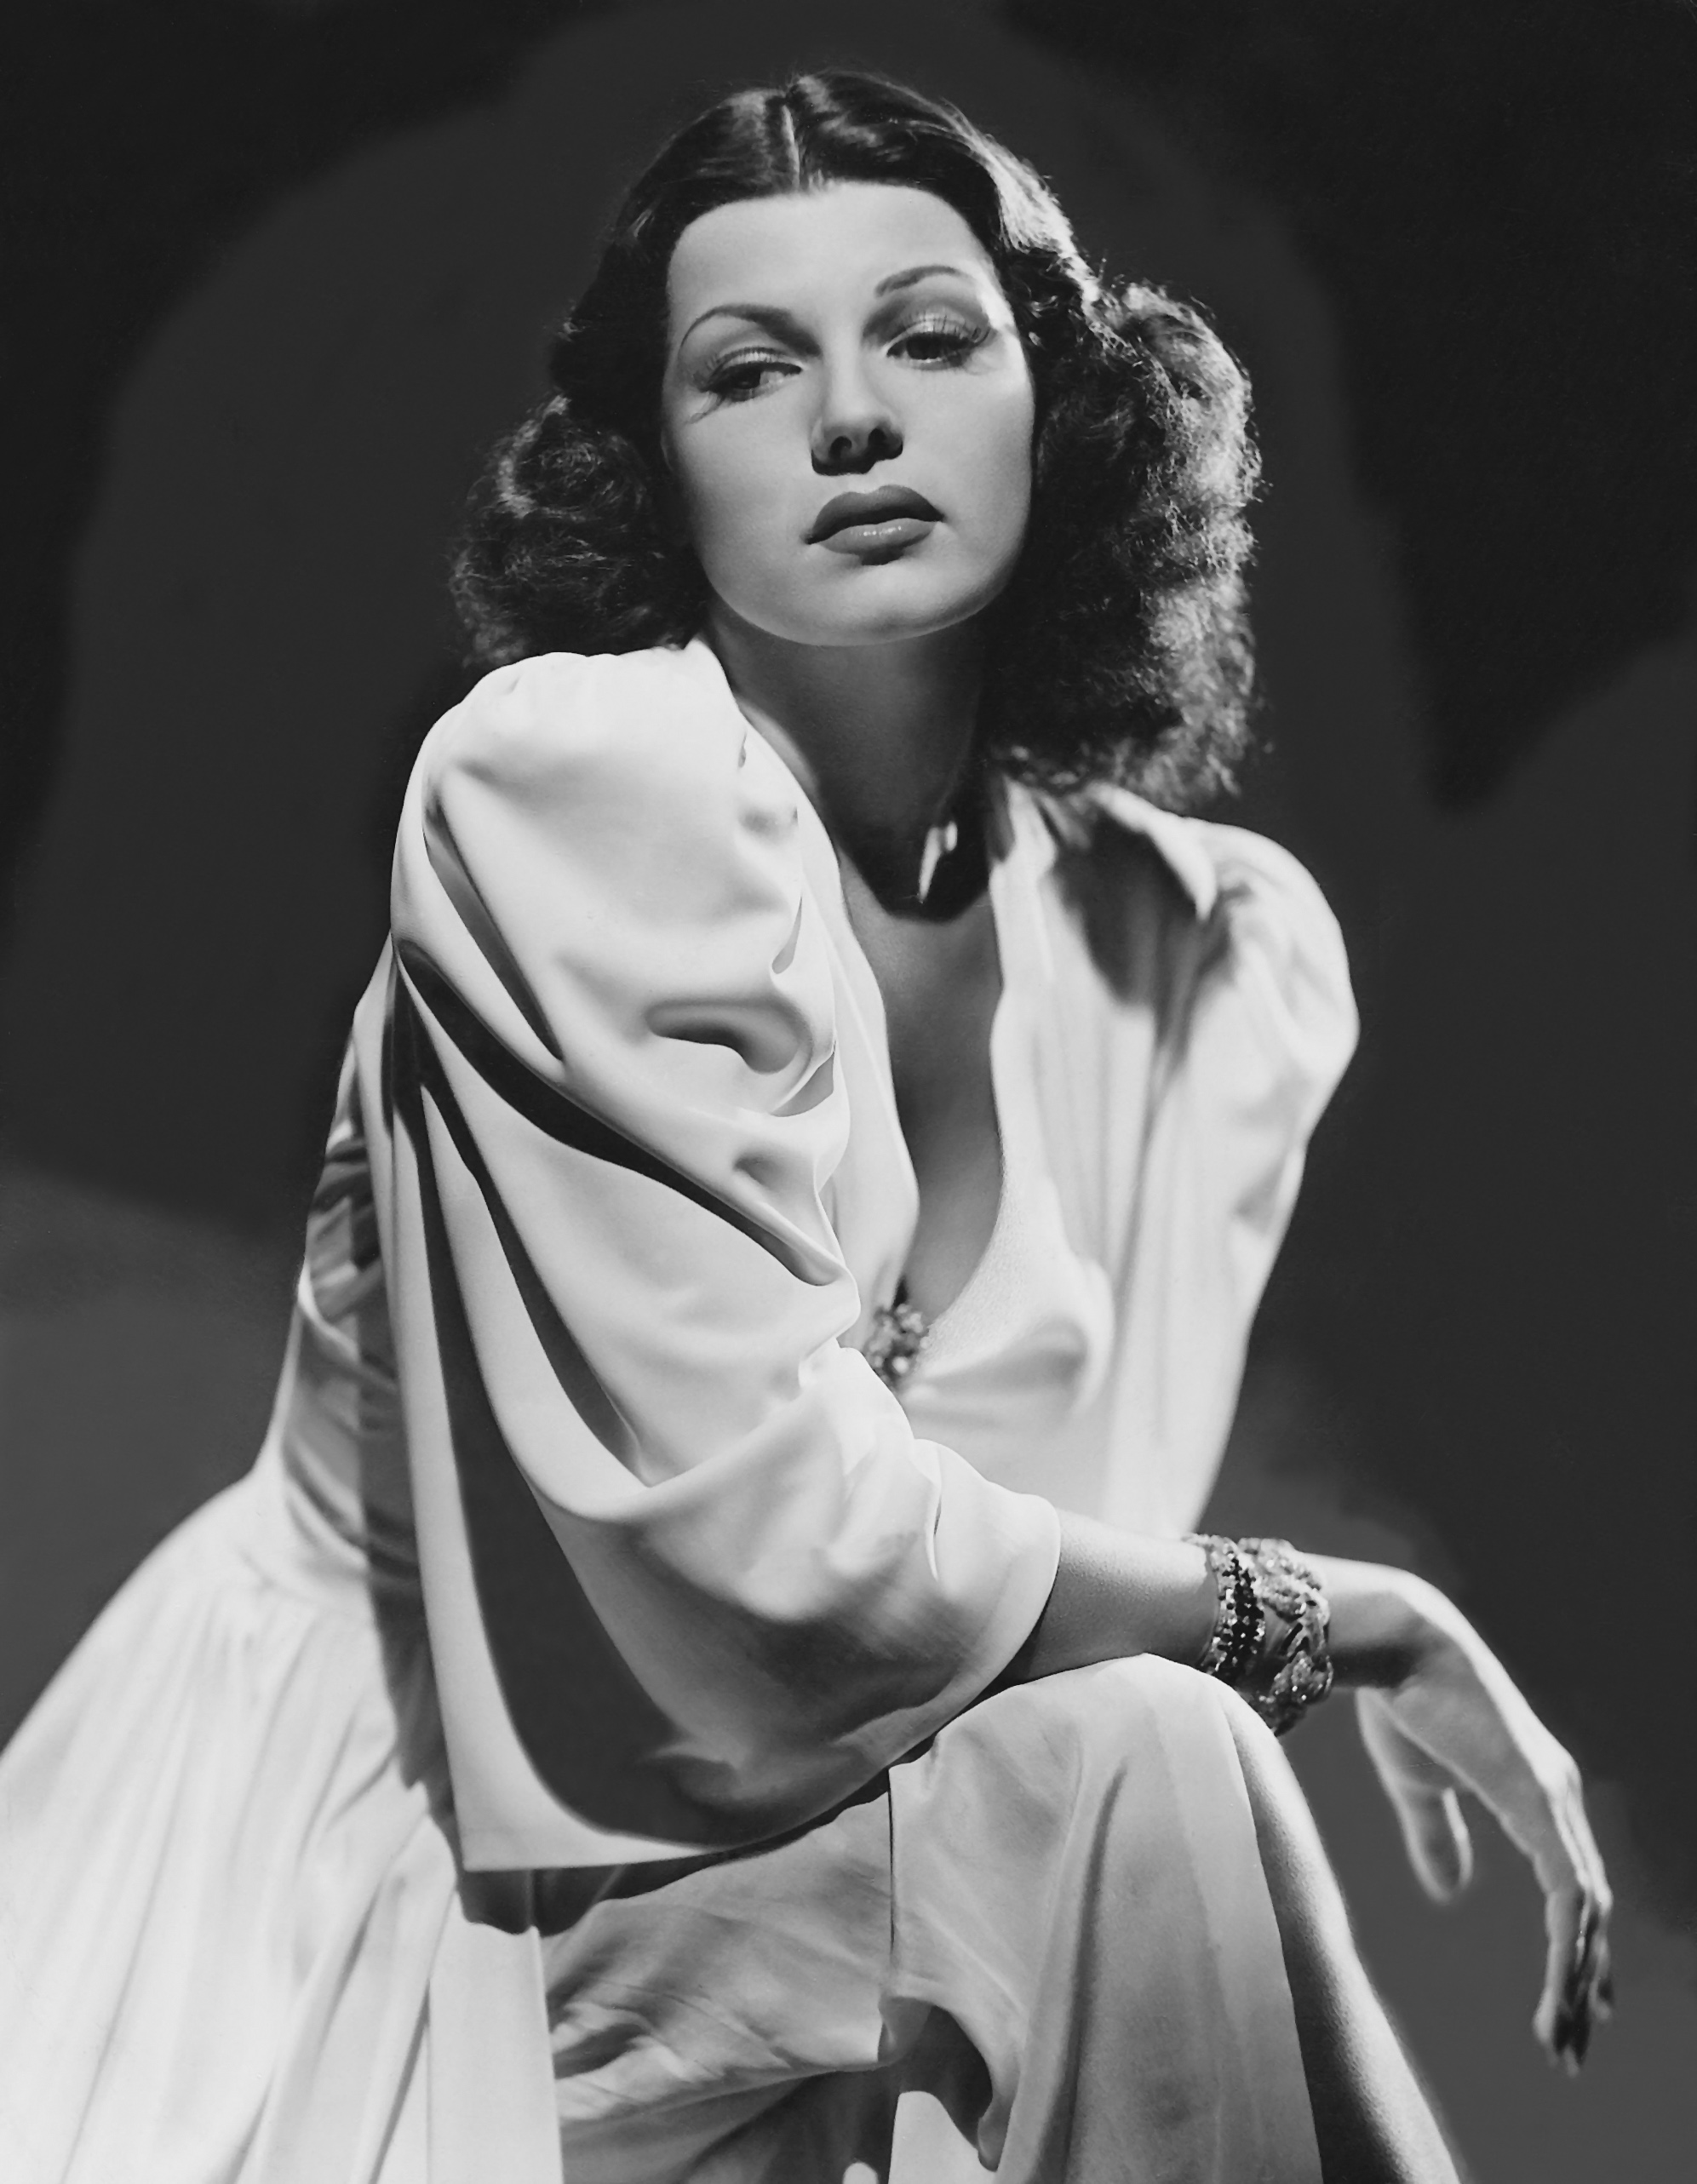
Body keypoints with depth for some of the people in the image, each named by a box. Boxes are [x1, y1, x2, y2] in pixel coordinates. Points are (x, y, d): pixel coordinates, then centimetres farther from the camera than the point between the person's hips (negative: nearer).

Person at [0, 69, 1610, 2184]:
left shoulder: (1217, 952, 0)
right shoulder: (566, 782, -17)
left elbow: (1081, 1573, 9)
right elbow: (778, 1523, -21)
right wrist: (1323, 1618, -11)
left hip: (756, 1911, 5)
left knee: (1147, 1775, -22)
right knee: (1150, 1764, -23)